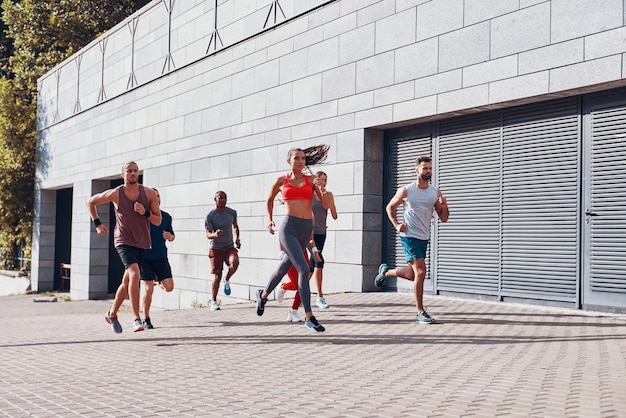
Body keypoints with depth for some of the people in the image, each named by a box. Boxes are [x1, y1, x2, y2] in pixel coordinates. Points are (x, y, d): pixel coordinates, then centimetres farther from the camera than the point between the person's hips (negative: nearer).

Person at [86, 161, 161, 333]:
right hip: (123, 241, -4)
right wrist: (97, 223, 5)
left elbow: (158, 221, 2)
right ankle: (137, 319, -24)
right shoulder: (115, 194, -5)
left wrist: (145, 213, -16)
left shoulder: (149, 194, -1)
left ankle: (112, 314, 34)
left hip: (142, 243, 4)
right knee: (135, 275, -25)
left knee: (127, 281, 13)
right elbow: (91, 201, 11)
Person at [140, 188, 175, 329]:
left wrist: (170, 236, -7)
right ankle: (146, 320, 10)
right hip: (145, 257, -3)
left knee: (169, 287, -6)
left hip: (161, 257, 3)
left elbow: (172, 236, 15)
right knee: (148, 288, -8)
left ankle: (158, 281, 31)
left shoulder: (166, 217, 6)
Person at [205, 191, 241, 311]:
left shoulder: (232, 213, 3)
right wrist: (215, 235, -35)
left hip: (229, 247, 2)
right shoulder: (210, 216, -9)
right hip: (215, 248, -2)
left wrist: (237, 238, 8)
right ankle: (213, 302, 9)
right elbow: (208, 234, -13)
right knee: (217, 276, -4)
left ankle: (227, 280, 0)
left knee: (235, 262, -29)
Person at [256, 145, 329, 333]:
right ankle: (309, 317, -16)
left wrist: (320, 188, -15)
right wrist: (270, 220, 28)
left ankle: (263, 294, 48)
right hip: (289, 228, -4)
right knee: (303, 269, -18)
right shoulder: (281, 181, 5)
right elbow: (269, 199, 24)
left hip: (306, 229, 4)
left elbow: (325, 204, 2)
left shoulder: (311, 180, 8)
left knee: (285, 266, 20)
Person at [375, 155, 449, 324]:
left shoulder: (436, 192, 5)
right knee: (420, 272, -15)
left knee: (412, 275, 14)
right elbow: (390, 207, 9)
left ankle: (385, 271, 42)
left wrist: (444, 206, -14)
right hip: (409, 236, -6)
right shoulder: (406, 191, -6)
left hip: (424, 238, 6)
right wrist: (396, 225, -4)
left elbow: (443, 218, 6)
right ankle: (420, 313, -7)